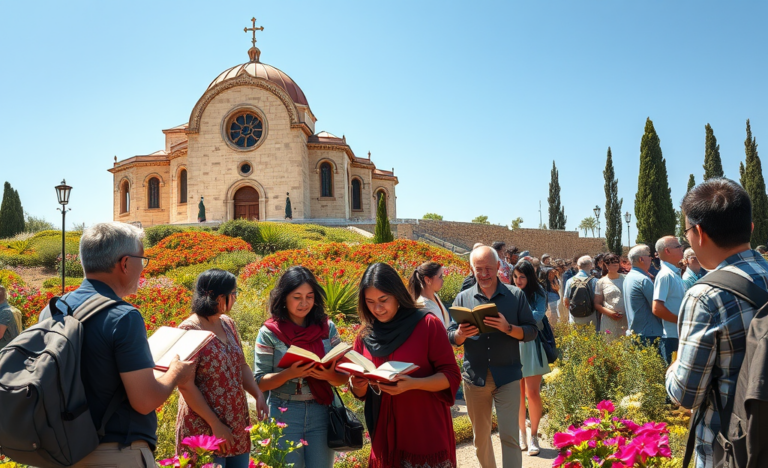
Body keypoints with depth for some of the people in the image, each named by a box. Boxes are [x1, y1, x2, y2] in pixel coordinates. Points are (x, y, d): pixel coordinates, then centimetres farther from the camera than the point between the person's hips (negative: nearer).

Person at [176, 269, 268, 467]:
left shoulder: (228, 324, 6)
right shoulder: (190, 330, -16)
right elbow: (185, 385, -17)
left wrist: (258, 395, -4)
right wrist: (215, 424, -16)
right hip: (204, 428, -7)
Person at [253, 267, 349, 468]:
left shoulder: (328, 328, -1)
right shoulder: (269, 333, -7)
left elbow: (343, 377, 2)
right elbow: (260, 382, -6)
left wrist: (330, 375, -20)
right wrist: (290, 373, -23)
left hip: (322, 413, 2)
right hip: (284, 415, -2)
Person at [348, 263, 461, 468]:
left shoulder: (428, 324, -9)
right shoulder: (365, 336, 4)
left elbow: (451, 375, -10)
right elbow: (362, 392, 11)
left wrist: (412, 384, -25)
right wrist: (358, 385, -12)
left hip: (427, 434, -3)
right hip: (385, 435, 4)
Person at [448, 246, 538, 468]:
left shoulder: (516, 295, -1)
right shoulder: (463, 298, 2)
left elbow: (532, 331, -3)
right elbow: (451, 336, 2)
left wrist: (508, 328, -22)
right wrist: (461, 334, -21)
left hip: (507, 376, -2)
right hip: (474, 376, 2)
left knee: (510, 435, -4)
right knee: (480, 436, 15)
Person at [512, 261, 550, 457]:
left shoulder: (537, 293, -1)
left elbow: (538, 315, -16)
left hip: (531, 345, -2)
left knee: (532, 392, -3)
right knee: (517, 394, 6)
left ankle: (534, 435, 12)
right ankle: (521, 434, 21)